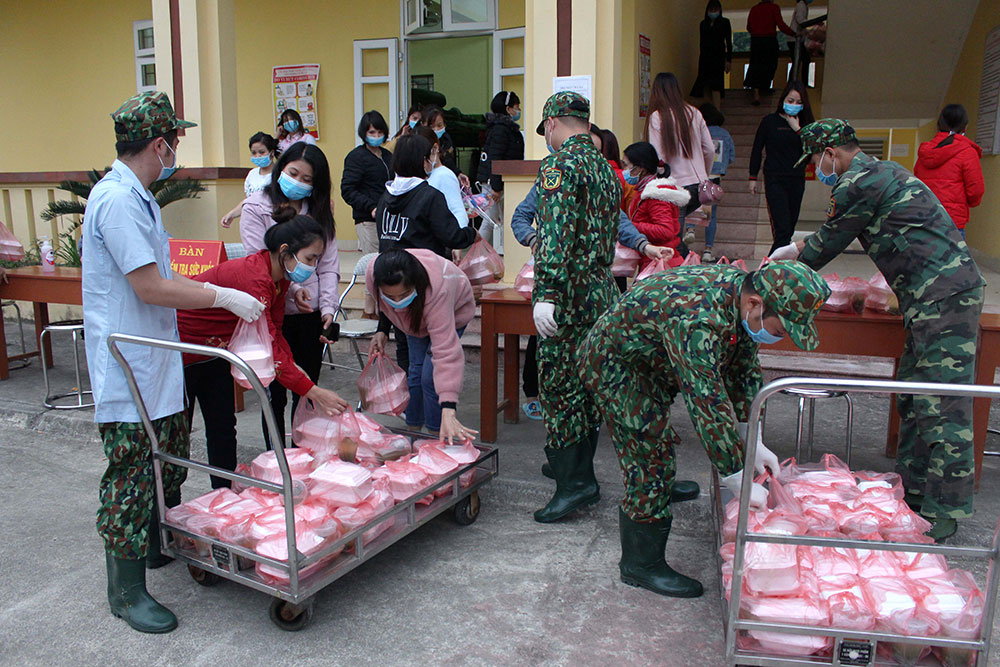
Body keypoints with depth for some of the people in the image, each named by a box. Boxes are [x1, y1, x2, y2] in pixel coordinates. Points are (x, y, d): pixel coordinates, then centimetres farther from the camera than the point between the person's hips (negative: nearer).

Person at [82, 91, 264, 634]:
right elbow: (151, 287, -23)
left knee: (169, 461, 22)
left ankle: (160, 546, 41)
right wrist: (223, 296, -15)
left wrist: (217, 291, 11)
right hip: (128, 367, -10)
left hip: (156, 360, 11)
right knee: (131, 476, 0)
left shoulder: (135, 195, 13)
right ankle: (127, 592, 14)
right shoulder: (117, 201, -21)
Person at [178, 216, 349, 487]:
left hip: (214, 352, 9)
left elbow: (275, 332, -2)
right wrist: (313, 392, -35)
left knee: (223, 427, 10)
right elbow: (266, 347, -36)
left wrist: (293, 368, -19)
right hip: (181, 347, -9)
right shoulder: (253, 277, -35)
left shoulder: (280, 276, -7)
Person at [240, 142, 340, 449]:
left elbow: (328, 265, 5)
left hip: (311, 315, 4)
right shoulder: (257, 208, 0)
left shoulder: (319, 212, 12)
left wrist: (328, 308, -7)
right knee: (276, 393, 4)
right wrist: (291, 287, -21)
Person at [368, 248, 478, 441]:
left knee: (430, 376, -17)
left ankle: (437, 438, -4)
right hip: (416, 315, 5)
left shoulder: (437, 291, -48)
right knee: (415, 372, 1)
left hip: (454, 311, -5)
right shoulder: (373, 274, -33)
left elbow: (446, 350, -52)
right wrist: (382, 329, -13)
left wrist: (448, 411, -57)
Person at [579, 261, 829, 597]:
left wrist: (753, 443, 4)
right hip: (611, 364, -9)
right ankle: (641, 564, 3)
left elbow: (745, 370, 3)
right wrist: (740, 484, -30)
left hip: (646, 361, 9)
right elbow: (707, 405, -37)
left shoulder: (742, 292, -9)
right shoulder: (697, 319, -38)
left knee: (655, 434, 23)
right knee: (651, 454, -9)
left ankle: (662, 490, 47)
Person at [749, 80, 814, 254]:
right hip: (775, 180, -4)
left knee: (790, 228, 7)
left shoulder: (805, 124, 8)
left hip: (797, 180, 4)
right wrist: (753, 177, 3)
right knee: (782, 229, -15)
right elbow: (756, 150, 5)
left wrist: (797, 129, -9)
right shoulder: (770, 121, 1)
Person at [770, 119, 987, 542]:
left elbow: (827, 247, -2)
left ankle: (942, 515, 1)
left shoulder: (858, 184, -11)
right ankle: (913, 490, 24)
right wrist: (793, 249, 38)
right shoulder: (880, 173, 22)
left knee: (942, 406, -6)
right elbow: (832, 234, 33)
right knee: (913, 395, 14)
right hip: (949, 290, 11)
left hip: (942, 295, -11)